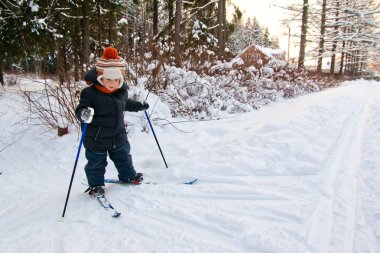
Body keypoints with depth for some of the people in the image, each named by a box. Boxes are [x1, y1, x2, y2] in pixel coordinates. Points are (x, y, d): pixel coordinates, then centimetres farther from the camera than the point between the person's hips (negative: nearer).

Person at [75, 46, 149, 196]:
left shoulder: (122, 91, -2)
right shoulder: (90, 93, -22)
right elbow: (80, 109, -24)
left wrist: (139, 106, 21)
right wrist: (84, 114, -46)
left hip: (118, 137, 5)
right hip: (96, 139, -5)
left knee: (123, 157, 22)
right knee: (96, 163, 12)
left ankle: (128, 176, 43)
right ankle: (95, 185, 32)